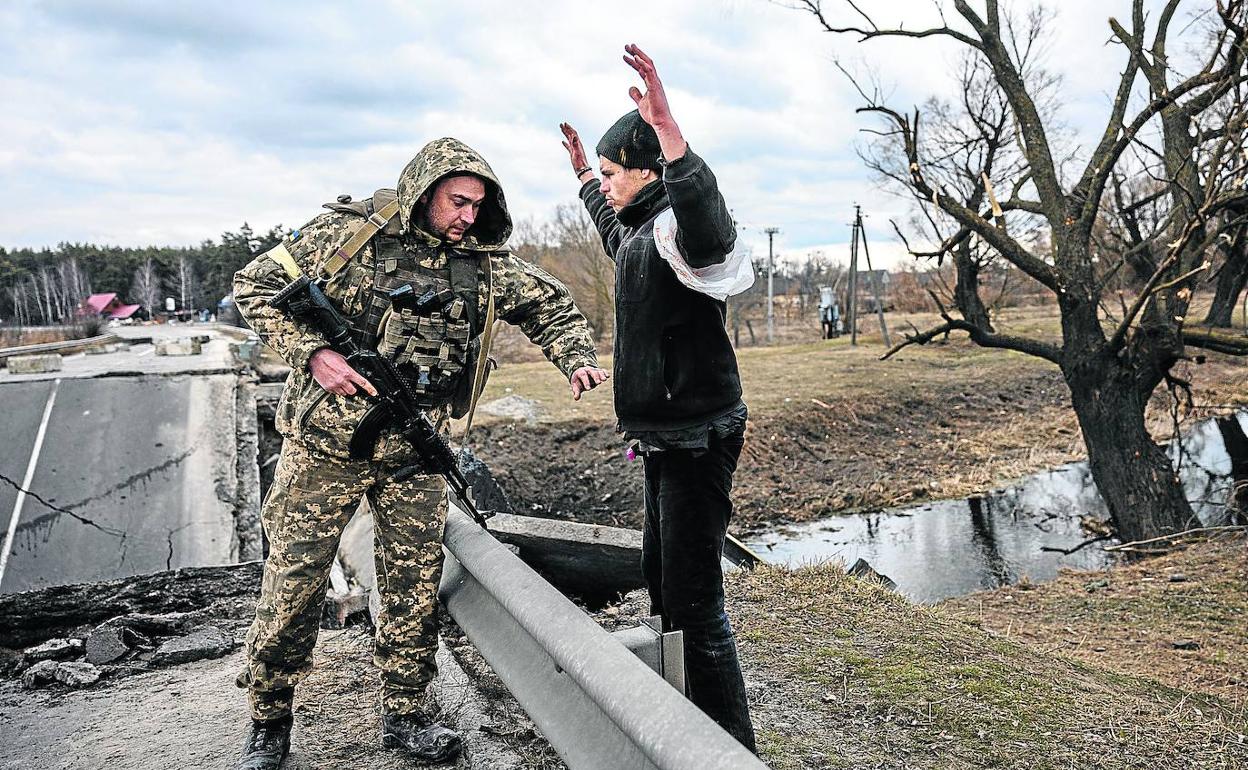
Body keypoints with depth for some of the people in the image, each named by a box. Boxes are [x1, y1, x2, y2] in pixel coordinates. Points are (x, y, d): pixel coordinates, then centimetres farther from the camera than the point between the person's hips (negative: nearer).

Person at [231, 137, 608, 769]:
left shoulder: (484, 262, 2)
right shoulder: (349, 232, -8)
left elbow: (550, 304, 15)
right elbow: (256, 285, -4)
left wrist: (577, 359, -3)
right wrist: (311, 352, -18)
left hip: (415, 452, 3)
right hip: (328, 439, -3)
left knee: (416, 584, 7)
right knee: (293, 581, 4)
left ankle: (405, 715, 25)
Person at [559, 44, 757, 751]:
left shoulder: (678, 226, -17)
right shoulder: (644, 228, 14)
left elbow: (709, 228, -44)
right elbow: (616, 237, 40)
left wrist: (668, 130, -52)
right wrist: (583, 177, 47)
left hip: (699, 439, -11)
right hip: (666, 435, 11)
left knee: (695, 599, -7)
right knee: (662, 580, 19)